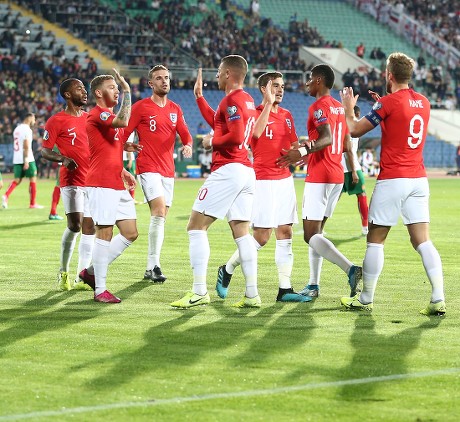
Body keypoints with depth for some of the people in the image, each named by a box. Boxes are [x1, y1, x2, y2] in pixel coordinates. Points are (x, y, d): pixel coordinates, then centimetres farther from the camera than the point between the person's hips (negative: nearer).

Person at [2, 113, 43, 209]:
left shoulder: (17, 129, 15)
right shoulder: (27, 130, -12)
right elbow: (26, 146, -19)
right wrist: (26, 161, -22)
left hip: (16, 160, 8)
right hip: (27, 159, -8)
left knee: (17, 180, 8)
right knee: (33, 179, 4)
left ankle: (6, 196, -13)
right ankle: (32, 203, 6)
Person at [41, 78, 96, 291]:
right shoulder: (56, 121, -4)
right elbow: (45, 151, -5)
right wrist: (62, 158, -22)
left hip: (92, 180, 6)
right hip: (72, 180, -6)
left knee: (89, 228, 3)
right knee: (74, 224, -17)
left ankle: (81, 278, 7)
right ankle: (63, 271, 1)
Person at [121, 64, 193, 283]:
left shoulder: (175, 109, 14)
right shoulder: (141, 107, -2)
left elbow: (184, 134, 7)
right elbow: (123, 135, -2)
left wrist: (187, 145, -16)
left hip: (168, 170, 6)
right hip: (148, 169, -6)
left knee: (160, 218, 9)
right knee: (159, 211, -21)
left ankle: (150, 269, 16)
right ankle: (154, 265, -20)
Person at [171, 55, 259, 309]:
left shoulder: (232, 100, -12)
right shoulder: (247, 100, 18)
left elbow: (236, 136, -23)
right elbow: (219, 124, 31)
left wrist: (212, 141, -7)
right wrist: (199, 96, 33)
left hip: (227, 170, -9)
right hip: (247, 172, 9)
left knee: (196, 227, -5)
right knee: (242, 233, 8)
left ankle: (199, 292, -12)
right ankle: (252, 294, 4)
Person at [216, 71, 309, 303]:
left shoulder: (286, 115, 14)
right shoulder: (256, 112, -6)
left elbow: (294, 145, 21)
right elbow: (256, 132, -27)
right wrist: (268, 103, -25)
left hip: (285, 179, 7)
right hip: (264, 181, -7)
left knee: (285, 234, 3)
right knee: (261, 236, -8)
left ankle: (285, 289, 3)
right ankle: (227, 270, 12)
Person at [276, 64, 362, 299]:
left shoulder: (318, 107, -12)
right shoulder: (340, 108, 15)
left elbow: (327, 138, -26)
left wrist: (303, 151, -38)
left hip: (319, 178, -9)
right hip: (337, 176, 9)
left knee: (311, 235, -9)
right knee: (316, 231, 15)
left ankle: (351, 269, -26)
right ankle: (313, 286, 14)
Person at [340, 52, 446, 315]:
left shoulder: (389, 103, -9)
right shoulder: (423, 103, 10)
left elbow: (355, 130, -2)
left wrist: (349, 108, 16)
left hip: (392, 180, -6)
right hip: (419, 179, 6)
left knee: (375, 240, 6)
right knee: (423, 241, 1)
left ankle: (366, 299, 12)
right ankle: (439, 300, -10)